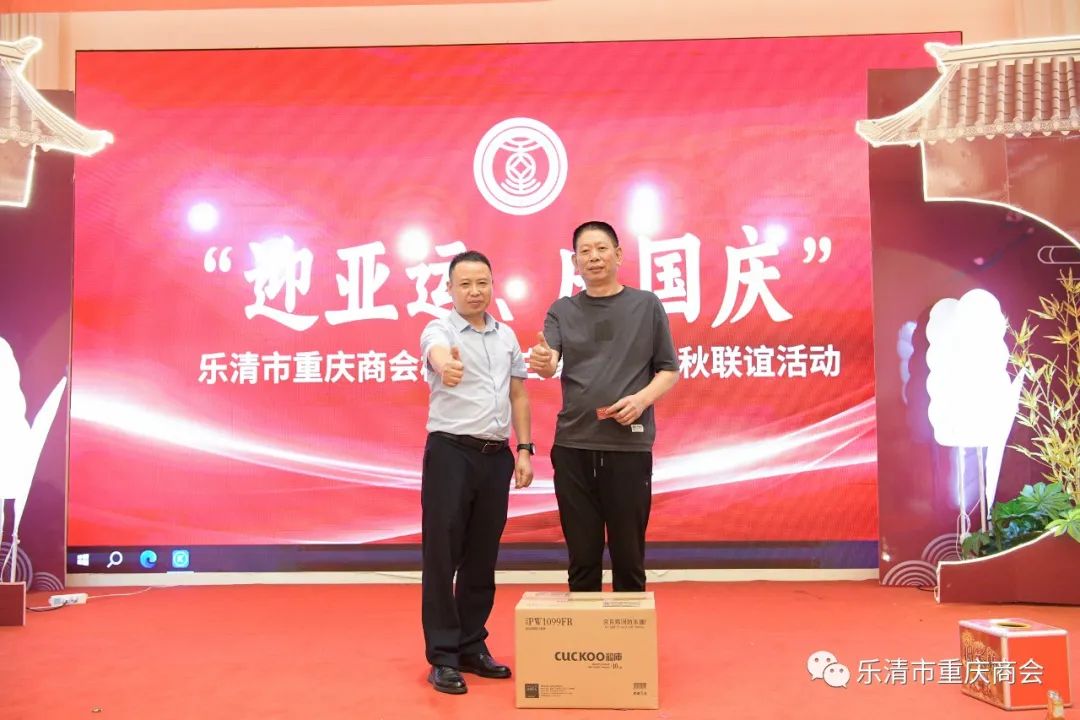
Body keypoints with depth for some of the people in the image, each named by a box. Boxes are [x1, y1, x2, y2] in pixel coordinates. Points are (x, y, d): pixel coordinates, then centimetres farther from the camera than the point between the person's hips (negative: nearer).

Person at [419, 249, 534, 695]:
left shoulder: (507, 336, 12)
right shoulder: (439, 330, -6)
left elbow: (518, 396, 15)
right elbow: (437, 353, -32)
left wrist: (524, 449, 6)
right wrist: (445, 365, -56)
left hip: (496, 456, 5)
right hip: (451, 453, -5)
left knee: (482, 560, 11)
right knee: (442, 558, -1)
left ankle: (472, 647, 22)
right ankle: (443, 658, 8)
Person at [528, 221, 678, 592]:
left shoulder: (647, 305, 6)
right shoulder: (562, 310, 8)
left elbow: (669, 370, 7)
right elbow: (549, 364, -7)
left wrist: (642, 398, -12)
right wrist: (542, 363, -31)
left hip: (629, 446, -1)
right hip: (573, 446, 1)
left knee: (628, 556, 6)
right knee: (582, 555, 8)